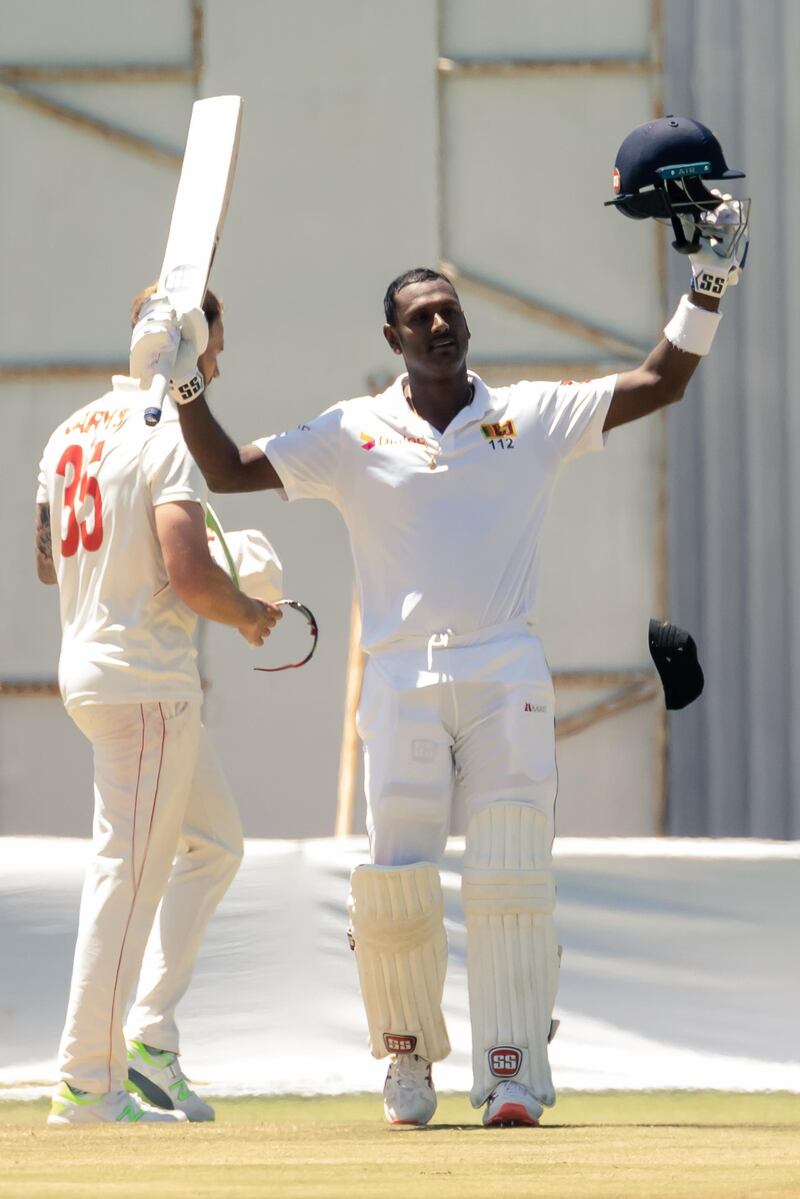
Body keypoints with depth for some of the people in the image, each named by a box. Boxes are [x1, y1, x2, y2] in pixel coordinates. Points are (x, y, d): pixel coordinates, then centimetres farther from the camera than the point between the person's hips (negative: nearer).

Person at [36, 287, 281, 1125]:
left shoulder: (70, 435, 11)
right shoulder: (172, 436, -15)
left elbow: (49, 563, 19)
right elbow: (189, 578, -24)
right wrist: (249, 613, -5)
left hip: (87, 671, 9)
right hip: (147, 682, -9)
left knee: (215, 840, 19)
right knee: (130, 872, -5)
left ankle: (150, 1036, 14)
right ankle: (88, 1083, -2)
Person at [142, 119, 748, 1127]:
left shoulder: (533, 418, 9)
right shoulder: (353, 434, 9)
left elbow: (659, 384, 6)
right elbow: (229, 470, 8)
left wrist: (708, 286, -3)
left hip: (507, 674, 0)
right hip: (401, 681, 0)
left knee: (509, 877, -8)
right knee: (392, 883, -6)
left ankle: (512, 1073, -6)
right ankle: (407, 1053, 15)